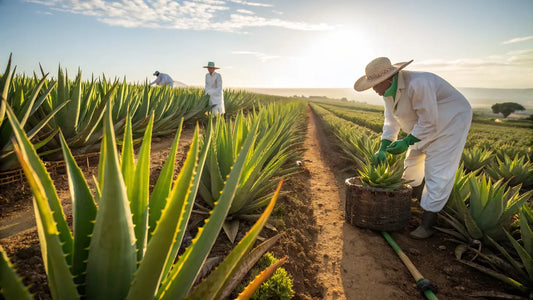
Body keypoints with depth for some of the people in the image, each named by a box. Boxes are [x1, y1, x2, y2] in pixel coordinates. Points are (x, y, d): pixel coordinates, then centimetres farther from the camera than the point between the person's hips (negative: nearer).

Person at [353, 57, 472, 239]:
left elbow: (429, 121, -31)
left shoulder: (417, 84, -36)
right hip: (424, 124, 9)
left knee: (437, 170, -10)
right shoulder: (389, 89, -8)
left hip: (450, 121, -9)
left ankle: (428, 221, -4)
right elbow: (391, 120, -3)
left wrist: (406, 142, -25)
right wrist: (383, 148, -10)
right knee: (414, 157, 20)